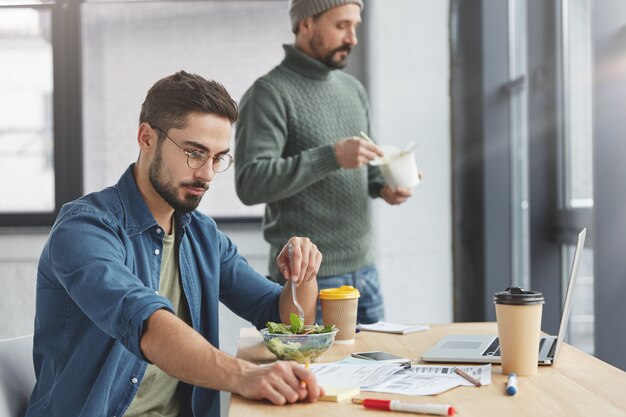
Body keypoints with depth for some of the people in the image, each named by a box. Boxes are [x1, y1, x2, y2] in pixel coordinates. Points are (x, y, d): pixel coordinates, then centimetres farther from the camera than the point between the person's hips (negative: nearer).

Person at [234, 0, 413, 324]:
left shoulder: (352, 89, 12)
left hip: (364, 271, 7)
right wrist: (331, 156, -27)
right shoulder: (270, 94, -11)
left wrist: (381, 185, 1)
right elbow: (250, 183, -21)